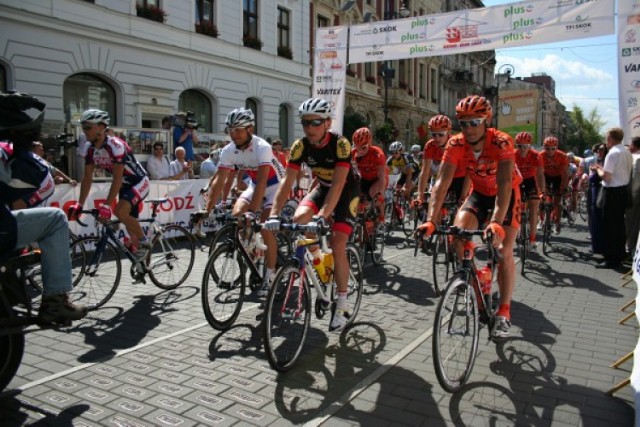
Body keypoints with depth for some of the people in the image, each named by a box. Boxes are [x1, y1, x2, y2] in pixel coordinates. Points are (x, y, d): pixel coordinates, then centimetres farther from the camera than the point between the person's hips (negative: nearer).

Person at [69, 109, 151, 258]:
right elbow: (87, 178, -1)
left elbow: (117, 179, -31)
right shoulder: (91, 150, -4)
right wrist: (79, 204, -8)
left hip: (139, 182, -8)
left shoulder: (115, 146, -28)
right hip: (124, 185, 8)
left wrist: (106, 205, -35)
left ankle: (144, 241, -8)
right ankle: (140, 259, 25)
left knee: (120, 212, -29)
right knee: (129, 221, 12)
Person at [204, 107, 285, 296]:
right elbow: (218, 180, -17)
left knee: (265, 228, -19)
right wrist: (207, 210, -25)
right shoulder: (228, 151, -14)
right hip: (255, 186, 6)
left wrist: (253, 212, -47)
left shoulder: (262, 147, -31)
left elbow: (262, 182, -39)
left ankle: (270, 276, -4)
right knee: (236, 216, -14)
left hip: (275, 186, -6)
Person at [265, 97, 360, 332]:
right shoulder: (300, 146, -18)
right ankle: (315, 259, 5)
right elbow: (287, 182, -23)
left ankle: (342, 303, -2)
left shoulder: (340, 144, -30)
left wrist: (322, 216, -49)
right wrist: (274, 214, -35)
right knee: (299, 219, -24)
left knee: (337, 247, -16)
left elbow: (338, 184, -37)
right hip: (323, 187, 5)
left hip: (346, 191, -4)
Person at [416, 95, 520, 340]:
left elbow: (504, 184, -42)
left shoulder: (501, 142, -31)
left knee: (504, 250, -14)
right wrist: (431, 220, -41)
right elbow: (442, 182, -29)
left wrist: (497, 222, -56)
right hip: (479, 193, 3)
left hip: (507, 194, -3)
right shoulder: (456, 145, -22)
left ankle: (504, 312, -1)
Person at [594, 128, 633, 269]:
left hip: (612, 192, -9)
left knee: (610, 225, -4)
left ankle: (611, 259, 0)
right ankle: (619, 254, 25)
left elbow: (606, 177, -21)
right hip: (623, 190, 9)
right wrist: (604, 168, 14)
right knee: (619, 223, 16)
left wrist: (598, 169, -3)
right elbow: (622, 172, 16)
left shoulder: (613, 153, -18)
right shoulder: (627, 153, 10)